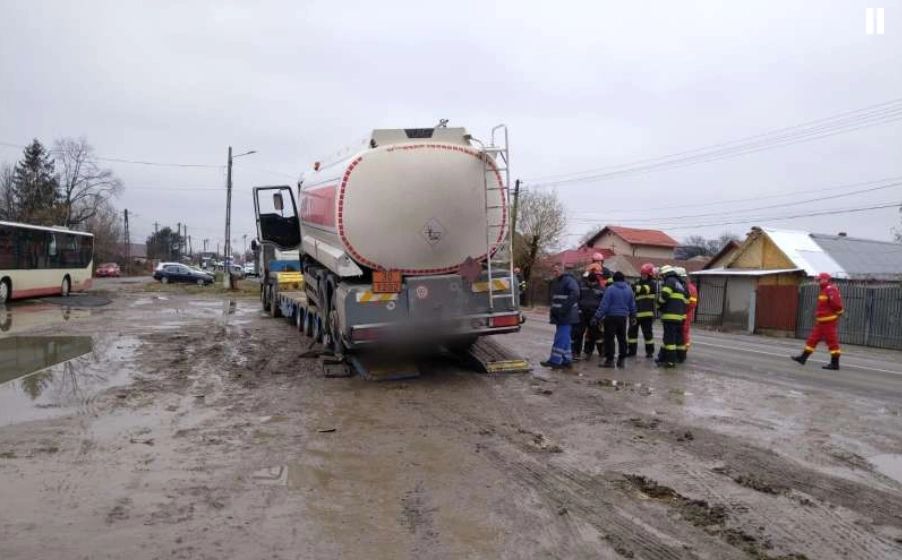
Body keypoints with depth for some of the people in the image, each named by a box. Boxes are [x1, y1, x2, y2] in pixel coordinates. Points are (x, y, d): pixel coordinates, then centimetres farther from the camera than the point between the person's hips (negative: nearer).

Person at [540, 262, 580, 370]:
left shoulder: (569, 280, -11)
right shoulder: (556, 282, 18)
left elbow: (575, 294, -24)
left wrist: (565, 309, -25)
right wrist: (553, 310, 14)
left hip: (566, 316, -10)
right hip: (559, 316, 10)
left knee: (561, 338, -10)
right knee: (564, 339, 12)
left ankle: (555, 360, -10)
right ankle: (567, 360, 18)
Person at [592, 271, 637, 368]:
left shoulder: (610, 289, -12)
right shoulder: (629, 289, 6)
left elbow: (604, 305, -14)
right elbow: (632, 305, 14)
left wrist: (597, 317, -9)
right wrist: (632, 317, 26)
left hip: (611, 317, -5)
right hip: (623, 317, 6)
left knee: (609, 338, -1)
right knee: (622, 338, 12)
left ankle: (609, 360, -2)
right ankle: (621, 360, 16)